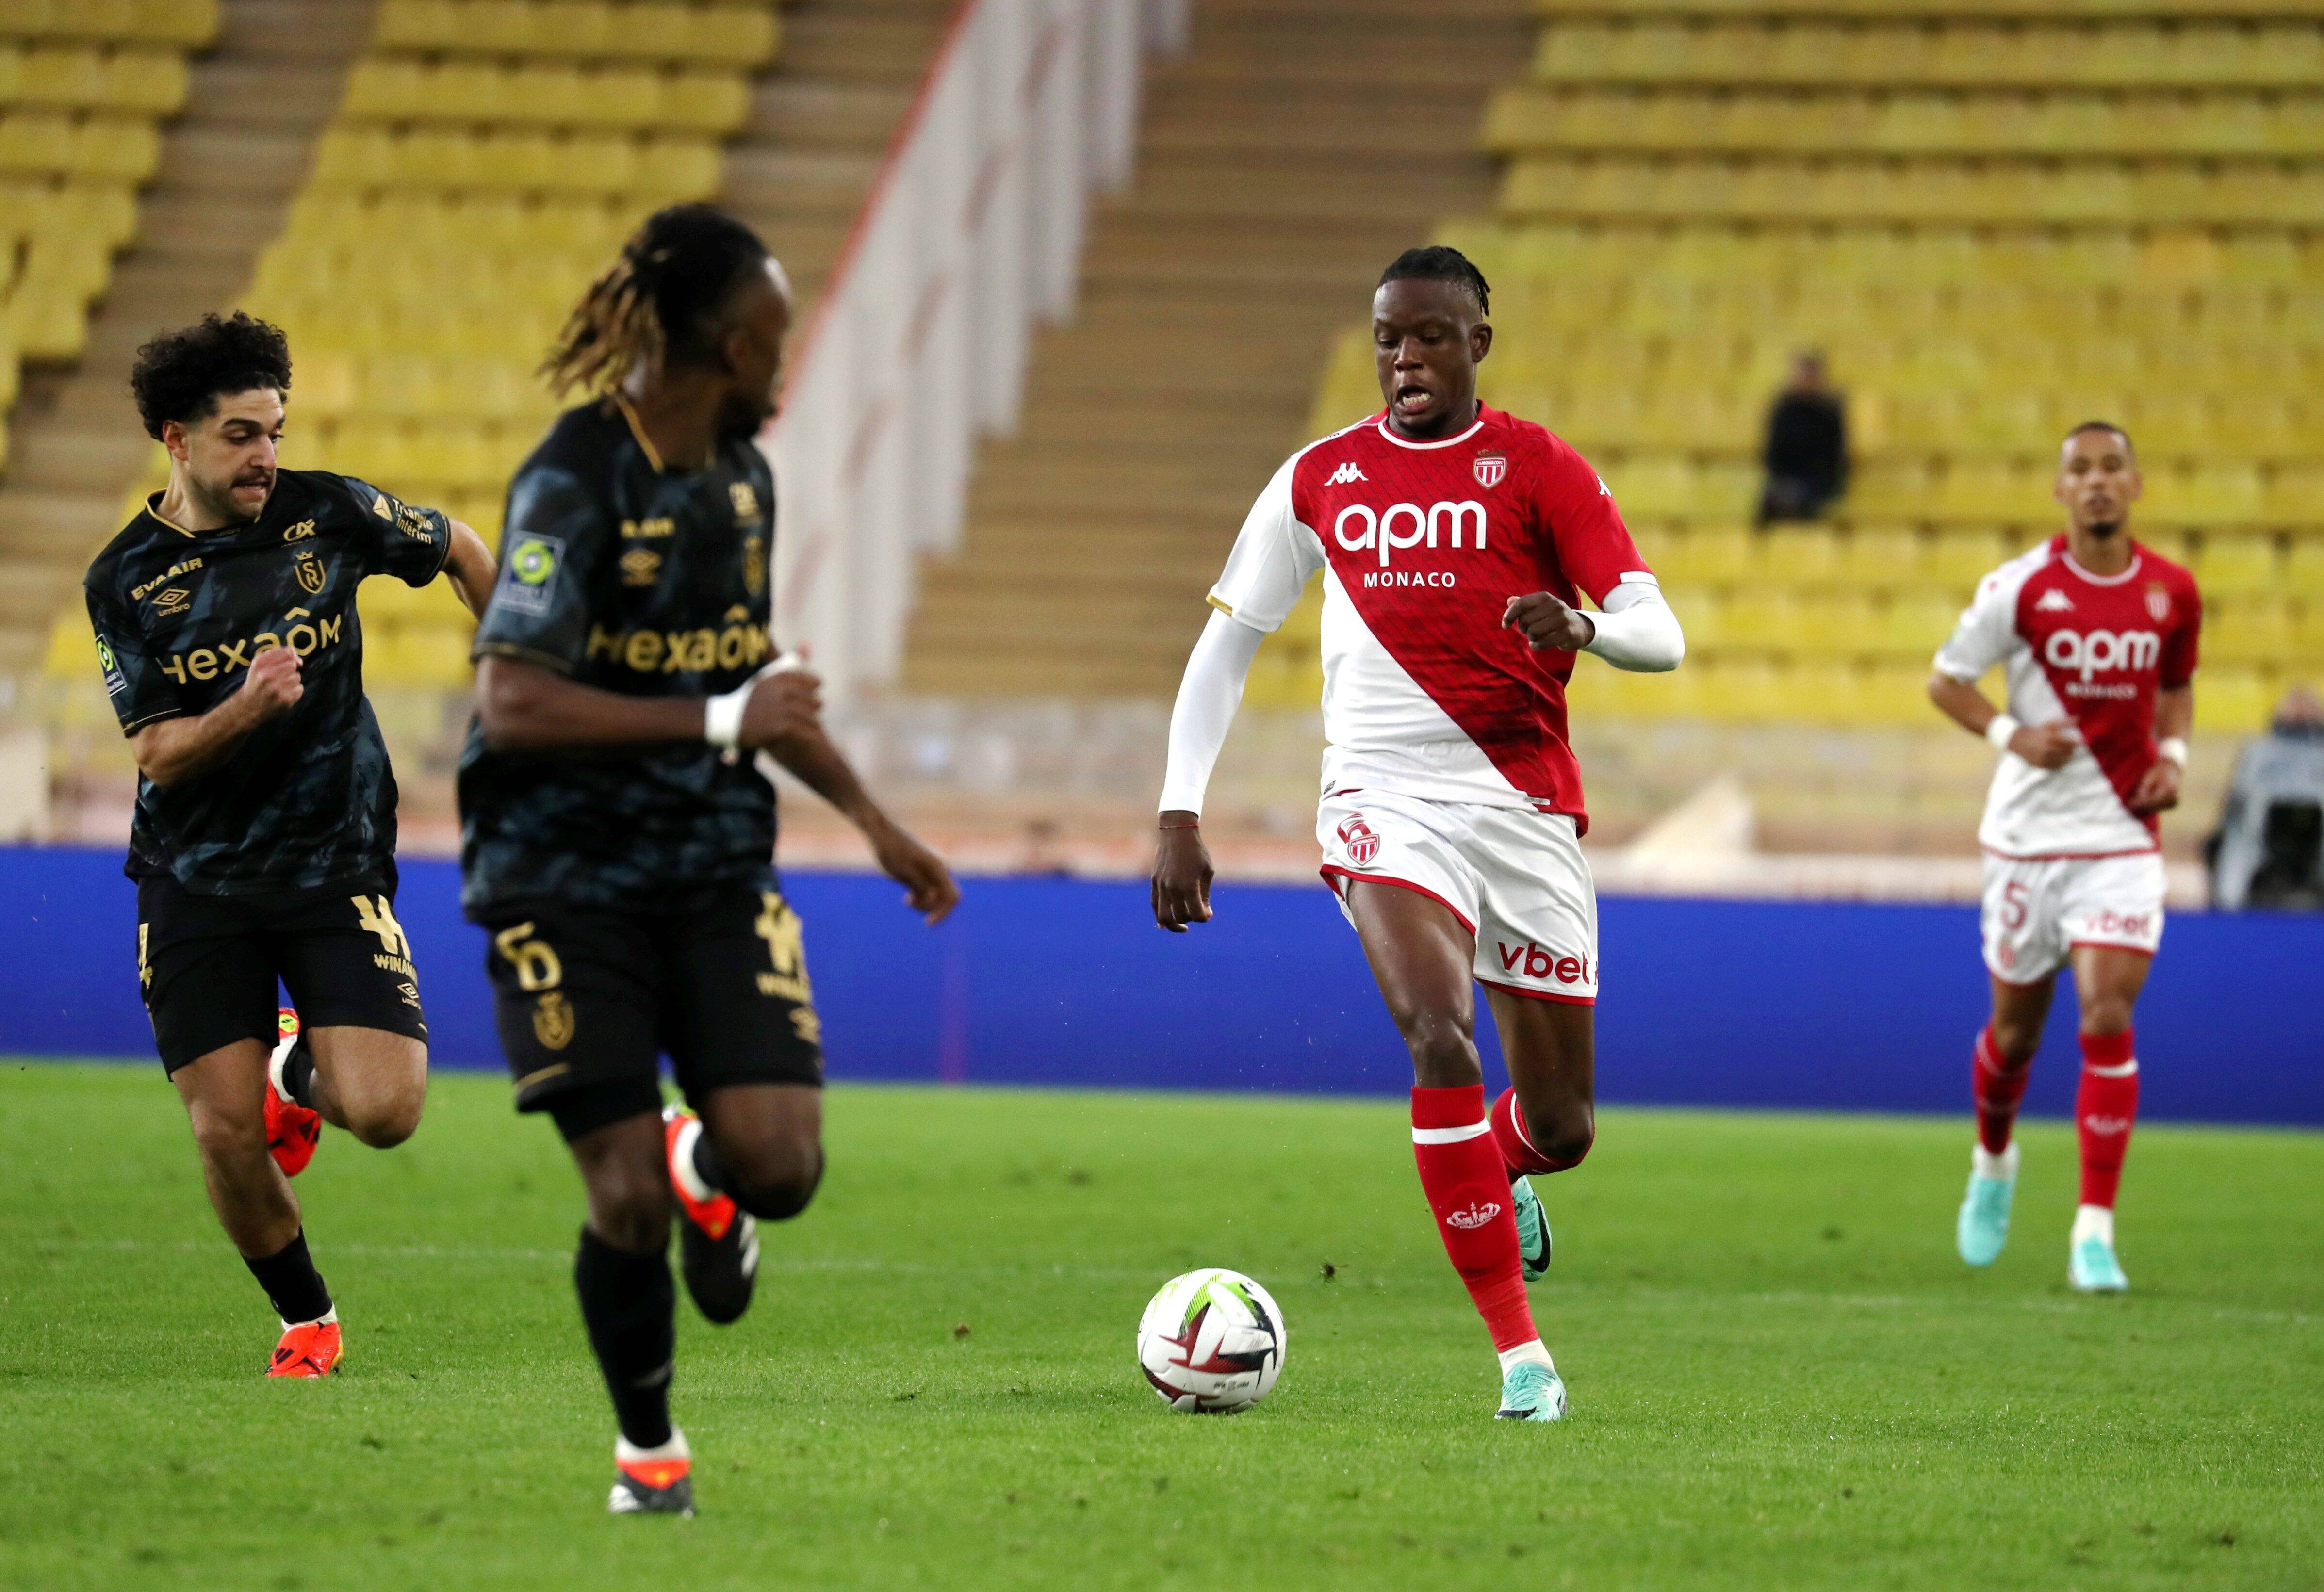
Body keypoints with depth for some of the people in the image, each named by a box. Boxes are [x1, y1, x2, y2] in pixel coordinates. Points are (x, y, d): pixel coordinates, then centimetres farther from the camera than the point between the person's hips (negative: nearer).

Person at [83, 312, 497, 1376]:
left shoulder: (326, 514, -5)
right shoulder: (126, 580, -6)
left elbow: (461, 553, 14)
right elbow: (158, 755, -11)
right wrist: (247, 706, -29)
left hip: (336, 865, 0)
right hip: (196, 883, 0)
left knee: (384, 1114, -16)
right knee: (225, 1133, -7)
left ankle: (302, 1071, 21)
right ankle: (306, 1321, 18)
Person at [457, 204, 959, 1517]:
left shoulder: (740, 474, 9)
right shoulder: (574, 484, -15)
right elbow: (514, 707, -23)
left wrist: (873, 818, 27)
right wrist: (718, 723, -25)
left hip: (716, 867, 6)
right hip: (567, 878, -6)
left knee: (781, 1163, -12)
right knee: (626, 1200, -7)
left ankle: (706, 1172, 25)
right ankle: (648, 1445, 18)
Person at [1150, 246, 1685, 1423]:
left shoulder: (1535, 468, 1)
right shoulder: (1321, 478, 8)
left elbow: (1658, 635, -6)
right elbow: (1226, 641, 14)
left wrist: (1583, 628, -30)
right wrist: (1179, 814, 5)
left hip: (1527, 807, 0)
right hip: (1386, 798, 0)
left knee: (1560, 1126, 5)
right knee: (1441, 1037, -27)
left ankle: (1501, 1179, 46)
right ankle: (1520, 1356, -23)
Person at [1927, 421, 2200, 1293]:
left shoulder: (2172, 592, 0)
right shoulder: (2019, 589, -8)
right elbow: (1946, 680, 1)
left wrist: (2173, 755, -1)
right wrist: (2009, 733, -16)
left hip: (2124, 836, 0)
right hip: (2029, 833, 0)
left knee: (2108, 1018, -14)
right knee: (2017, 1025, 12)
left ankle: (2095, 1231, -11)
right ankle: (1993, 1162, 44)